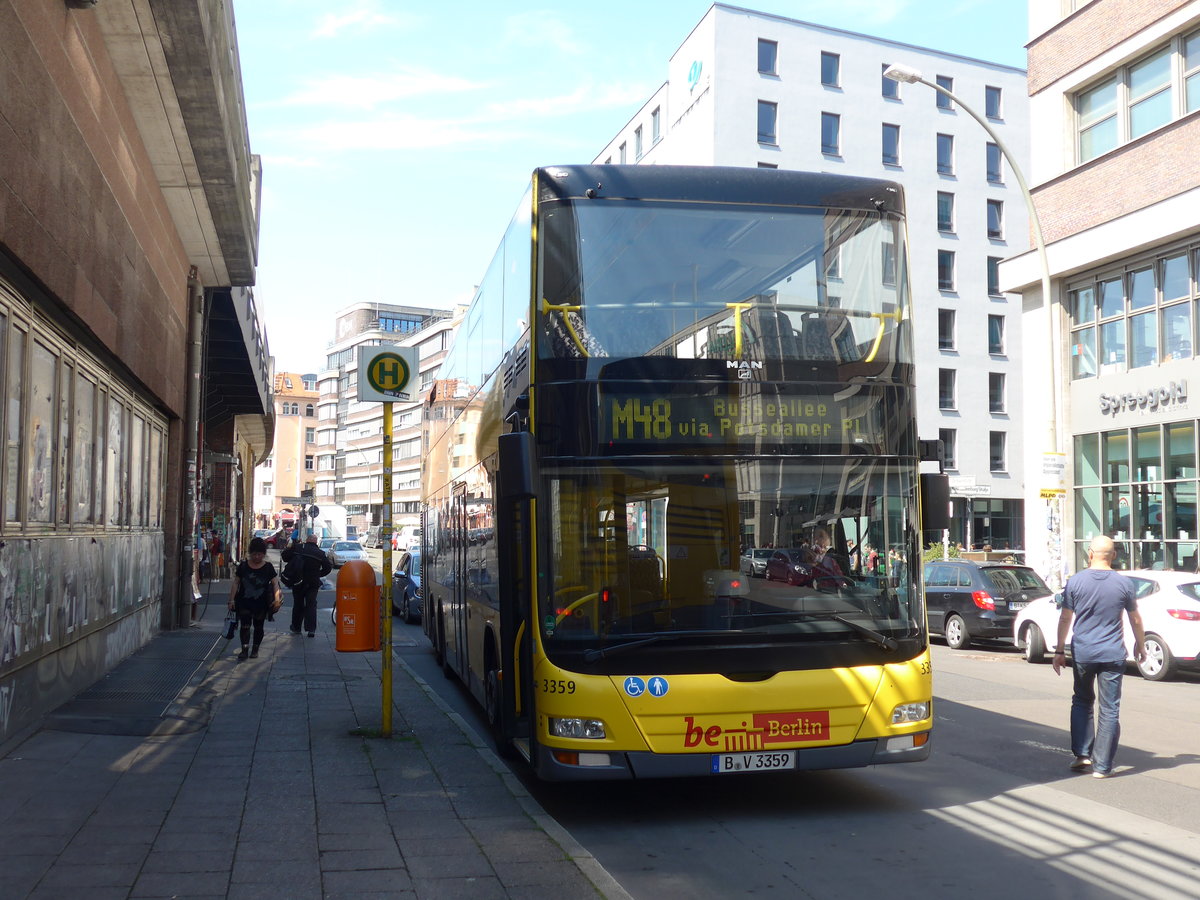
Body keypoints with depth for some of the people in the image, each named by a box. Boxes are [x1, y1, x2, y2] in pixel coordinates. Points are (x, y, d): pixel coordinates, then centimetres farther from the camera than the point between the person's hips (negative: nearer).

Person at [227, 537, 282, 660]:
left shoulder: (268, 568, -1)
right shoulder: (243, 566, 2)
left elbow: (275, 584, -5)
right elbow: (236, 583, 5)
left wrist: (277, 599, -19)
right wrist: (232, 600, 0)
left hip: (261, 604, 0)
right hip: (244, 602, 0)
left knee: (258, 627, 9)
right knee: (245, 625, -9)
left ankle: (255, 649, 23)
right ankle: (245, 649, -10)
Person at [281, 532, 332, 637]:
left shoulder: (297, 548, -2)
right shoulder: (320, 553, 0)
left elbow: (284, 556, -3)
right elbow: (328, 567, -1)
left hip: (297, 582, 1)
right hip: (313, 583, -1)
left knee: (298, 605, 14)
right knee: (311, 605, 3)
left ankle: (296, 628, 21)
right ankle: (311, 629, -7)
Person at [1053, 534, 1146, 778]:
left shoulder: (1075, 581, -4)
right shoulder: (1124, 583, -4)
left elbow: (1065, 619, -2)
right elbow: (1135, 620, 6)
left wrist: (1059, 651, 6)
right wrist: (1140, 645, 22)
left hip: (1083, 654, 1)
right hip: (1113, 655, -1)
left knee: (1082, 702, 19)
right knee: (1110, 710, 4)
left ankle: (1082, 754, 11)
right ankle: (1102, 765, 5)